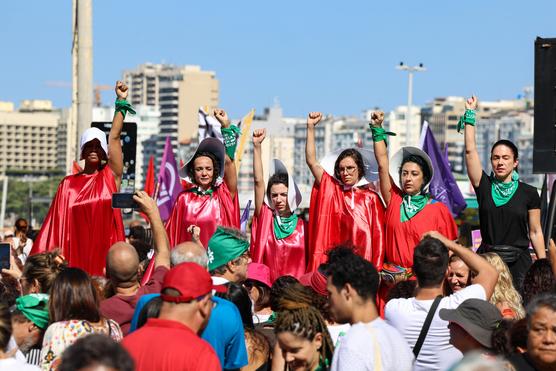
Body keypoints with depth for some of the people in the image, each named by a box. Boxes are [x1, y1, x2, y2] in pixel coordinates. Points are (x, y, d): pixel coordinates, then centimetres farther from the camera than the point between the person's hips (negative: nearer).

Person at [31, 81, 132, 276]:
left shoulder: (111, 176, 5)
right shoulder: (68, 184, 9)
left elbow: (114, 137, 1)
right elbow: (57, 222, 7)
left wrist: (121, 102, -1)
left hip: (106, 250, -1)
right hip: (78, 252, 1)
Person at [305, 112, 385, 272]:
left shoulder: (371, 198, 6)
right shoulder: (331, 190, 10)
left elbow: (378, 235, 3)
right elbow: (312, 161, 6)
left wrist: (377, 269, -7)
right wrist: (310, 127, 1)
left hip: (363, 263, -1)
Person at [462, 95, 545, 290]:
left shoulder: (528, 193, 4)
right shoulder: (484, 186, 6)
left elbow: (535, 232, 6)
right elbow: (470, 151, 0)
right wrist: (469, 114, 0)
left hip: (518, 261, -1)